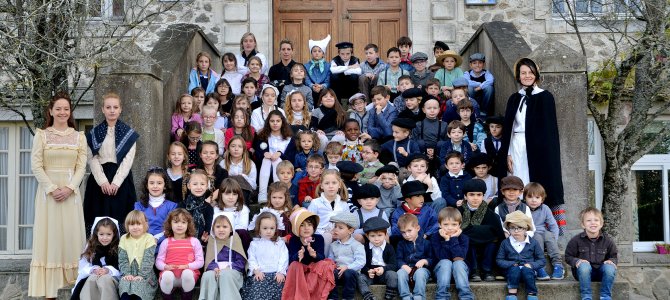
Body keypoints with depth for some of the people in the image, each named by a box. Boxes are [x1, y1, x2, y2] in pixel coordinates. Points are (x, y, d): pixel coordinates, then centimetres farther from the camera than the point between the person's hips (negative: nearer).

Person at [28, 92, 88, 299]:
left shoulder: (79, 136, 7)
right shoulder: (41, 134, 3)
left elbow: (81, 167, 3)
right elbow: (36, 166, -3)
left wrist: (69, 188, -12)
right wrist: (52, 189, -13)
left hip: (71, 191, 2)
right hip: (48, 190, -1)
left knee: (70, 235, 2)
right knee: (49, 235, -1)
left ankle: (72, 283, 8)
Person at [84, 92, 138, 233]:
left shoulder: (128, 133, 5)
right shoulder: (94, 133, 8)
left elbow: (128, 159, -3)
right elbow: (92, 158, 0)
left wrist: (116, 183, -14)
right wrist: (103, 182, -13)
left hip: (121, 179, -1)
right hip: (99, 180, 1)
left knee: (119, 216, -3)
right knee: (100, 217, -2)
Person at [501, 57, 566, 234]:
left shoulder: (545, 97, 0)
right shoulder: (514, 99, 12)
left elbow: (549, 127, -3)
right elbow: (508, 127, 11)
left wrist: (546, 154, -9)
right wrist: (508, 153, 3)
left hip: (539, 149, -3)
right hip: (517, 148, 4)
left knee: (539, 188, -4)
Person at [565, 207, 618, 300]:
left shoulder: (607, 240, -2)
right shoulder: (576, 240, -7)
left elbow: (614, 256, 8)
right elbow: (568, 256, 0)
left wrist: (612, 261, -15)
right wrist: (576, 261, -21)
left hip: (601, 272, 2)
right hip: (583, 272, -2)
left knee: (610, 268, -29)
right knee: (584, 266, -35)